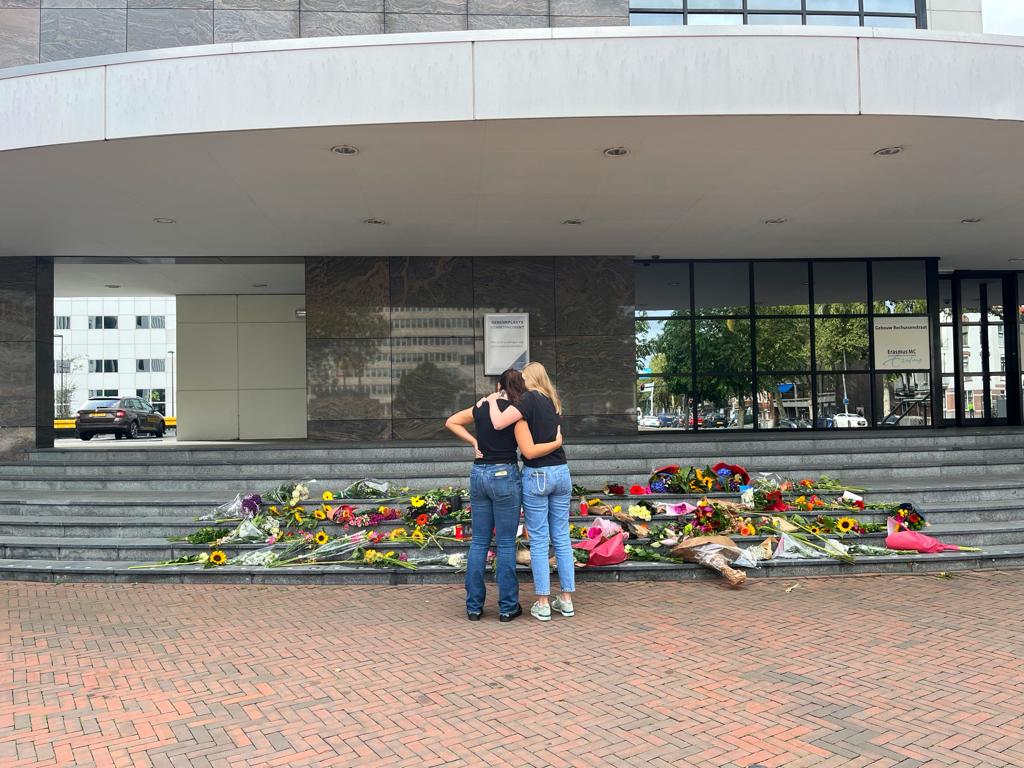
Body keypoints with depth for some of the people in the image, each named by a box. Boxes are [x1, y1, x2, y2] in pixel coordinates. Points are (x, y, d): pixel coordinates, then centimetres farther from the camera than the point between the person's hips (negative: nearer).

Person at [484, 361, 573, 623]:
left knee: (539, 540, 1)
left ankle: (542, 604, 6)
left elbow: (498, 423, -20)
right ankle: (566, 600, 16)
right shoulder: (553, 403, 14)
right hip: (561, 472, 6)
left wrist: (492, 401, -1)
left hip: (536, 475, -6)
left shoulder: (529, 399, -9)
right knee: (562, 538, 11)